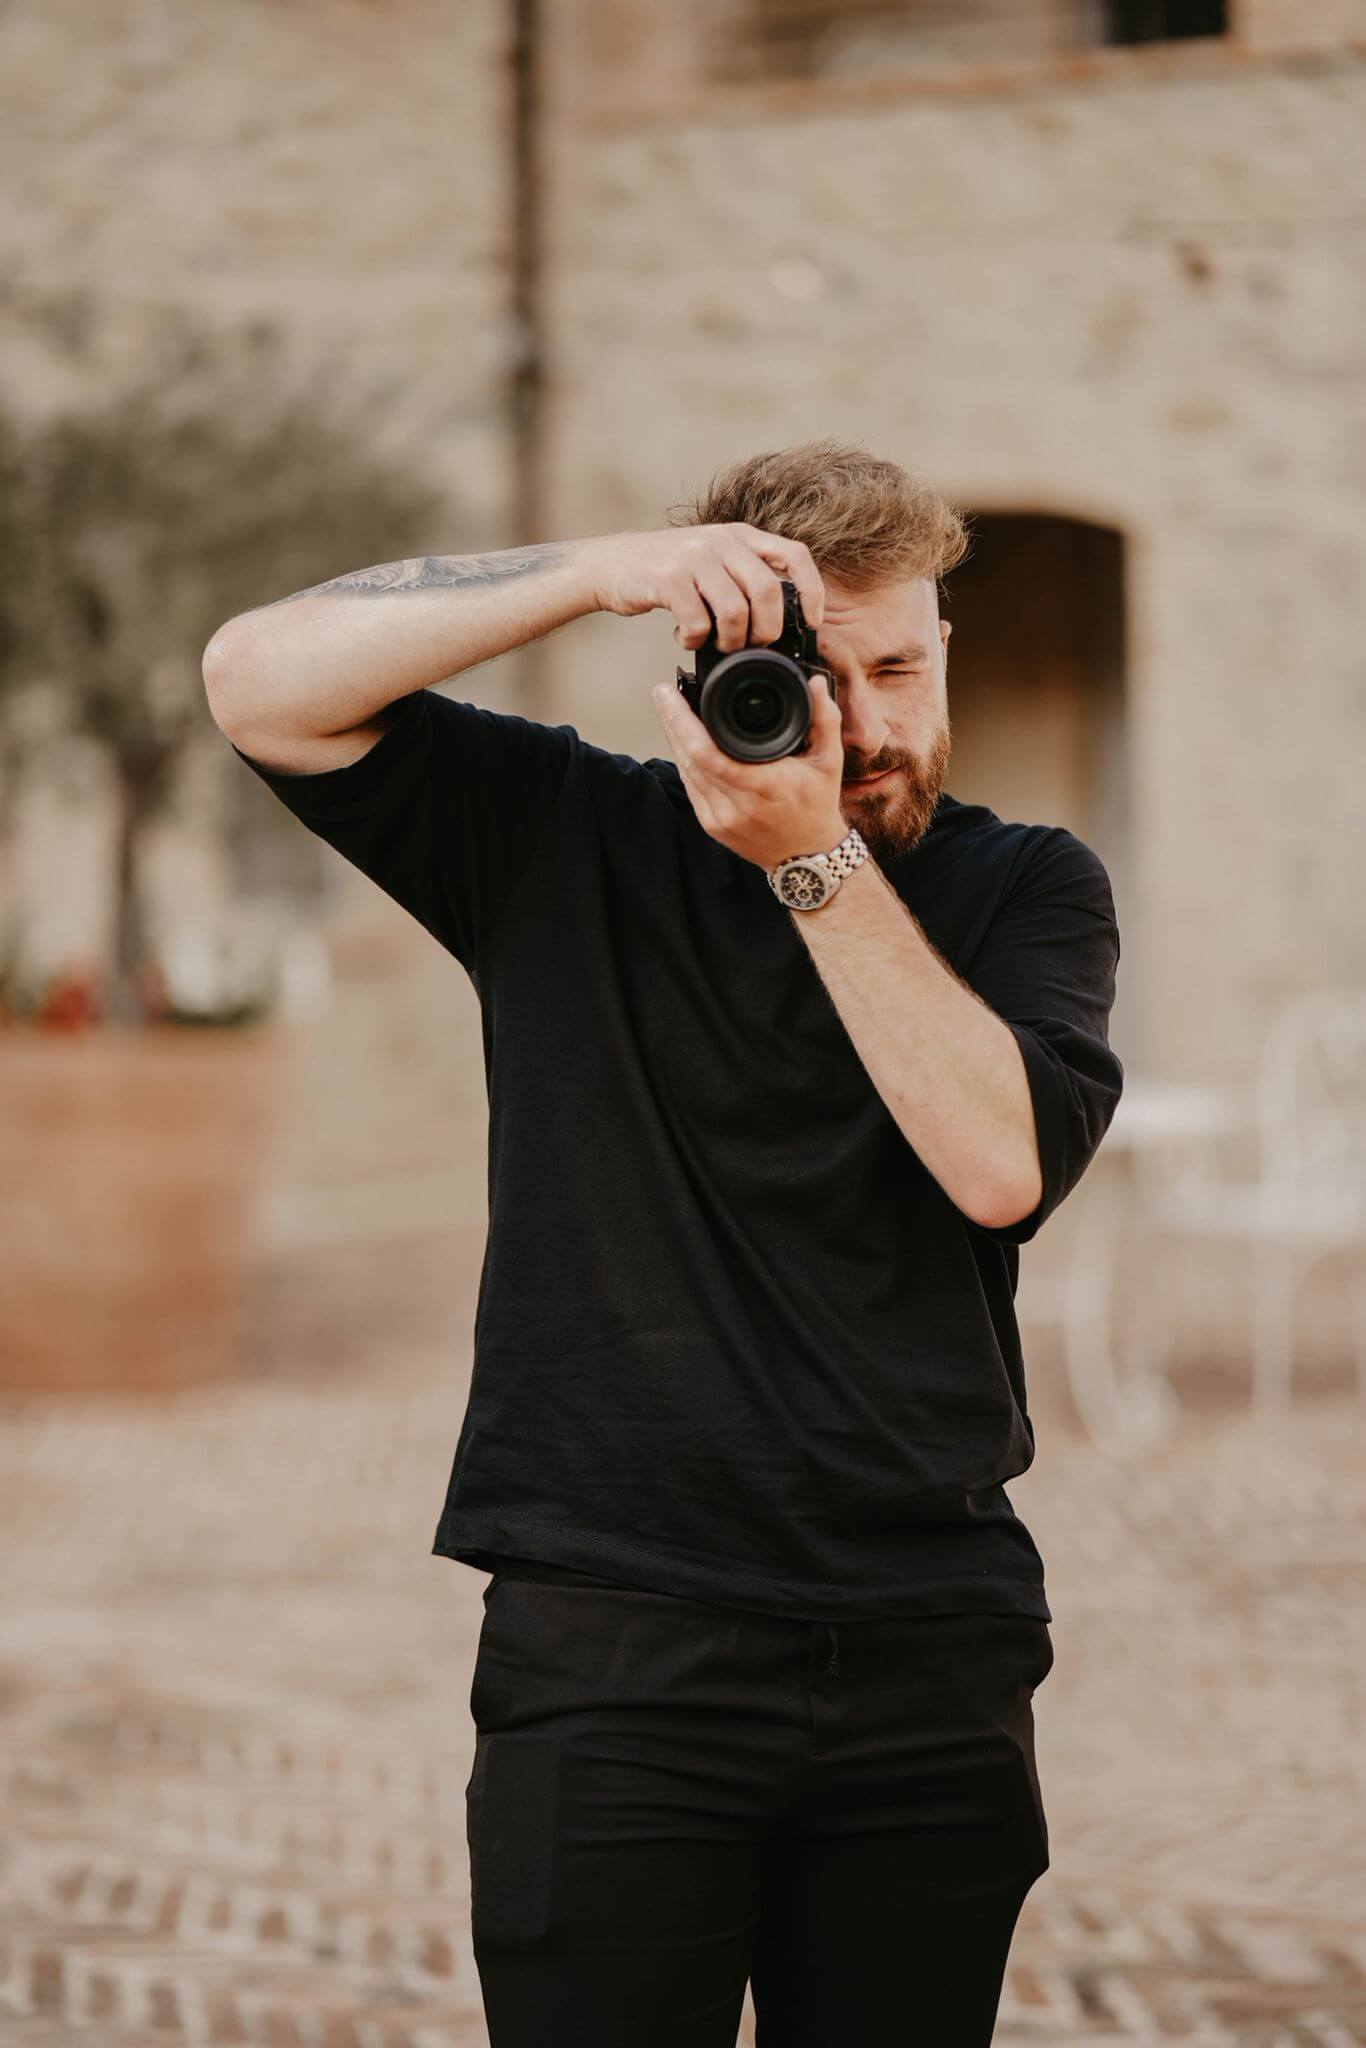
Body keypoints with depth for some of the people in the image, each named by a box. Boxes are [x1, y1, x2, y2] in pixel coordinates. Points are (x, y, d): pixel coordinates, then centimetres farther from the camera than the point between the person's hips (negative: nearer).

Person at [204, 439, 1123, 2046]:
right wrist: (601, 569, -15)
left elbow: (999, 1163, -10)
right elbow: (259, 682, -6)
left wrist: (817, 859, -14)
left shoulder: (1023, 890, 8)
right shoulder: (564, 842, 6)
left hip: (928, 1664, 2)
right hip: (613, 1654, -1)